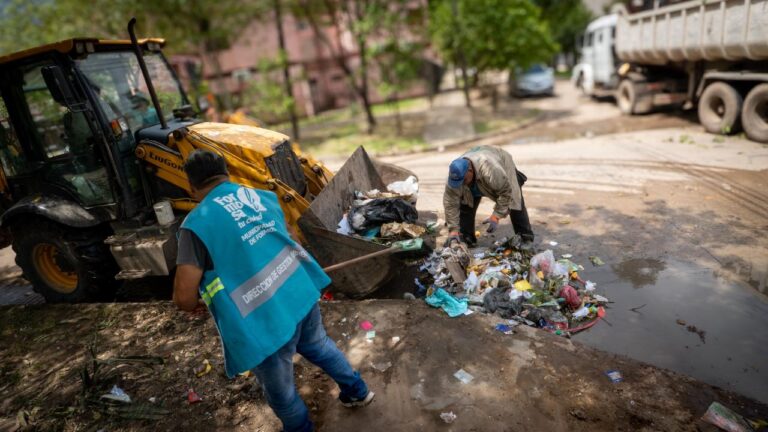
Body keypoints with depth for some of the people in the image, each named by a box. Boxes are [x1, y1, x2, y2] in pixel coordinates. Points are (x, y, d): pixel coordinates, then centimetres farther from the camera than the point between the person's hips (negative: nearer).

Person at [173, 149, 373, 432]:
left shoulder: (196, 224, -12)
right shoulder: (262, 195, 7)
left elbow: (184, 298, -15)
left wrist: (199, 303, 8)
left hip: (265, 321, -7)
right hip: (303, 292, 7)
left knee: (280, 392, 21)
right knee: (319, 346, 35)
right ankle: (357, 392, 55)